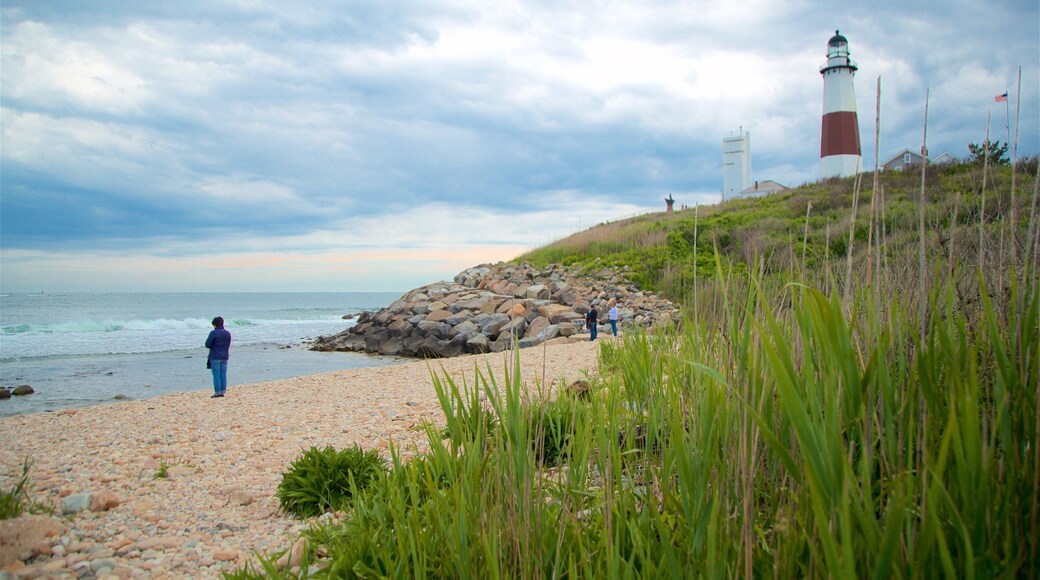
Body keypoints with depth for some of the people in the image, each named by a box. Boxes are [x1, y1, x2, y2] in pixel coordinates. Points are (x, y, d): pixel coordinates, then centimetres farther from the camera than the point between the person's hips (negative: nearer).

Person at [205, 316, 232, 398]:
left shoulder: (213, 333, -11)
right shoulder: (228, 333, 8)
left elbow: (207, 345, -10)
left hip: (215, 357, -5)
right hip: (224, 357, 5)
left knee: (216, 375, -1)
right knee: (223, 375, 8)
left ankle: (217, 392, -1)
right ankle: (223, 391, 10)